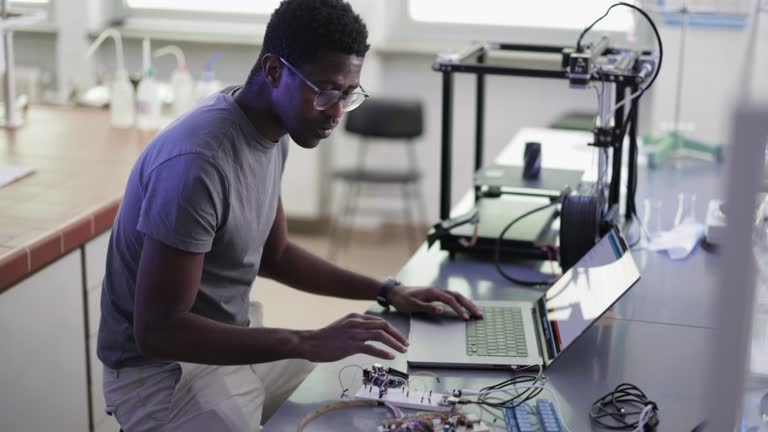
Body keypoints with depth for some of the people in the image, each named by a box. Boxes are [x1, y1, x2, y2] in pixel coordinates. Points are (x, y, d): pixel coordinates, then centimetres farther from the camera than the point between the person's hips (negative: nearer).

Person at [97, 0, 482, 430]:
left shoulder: (271, 131, 0)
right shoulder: (198, 161, -29)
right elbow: (156, 329, -28)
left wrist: (388, 292, 4)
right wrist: (308, 344, -33)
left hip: (235, 340, 9)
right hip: (162, 369, -9)